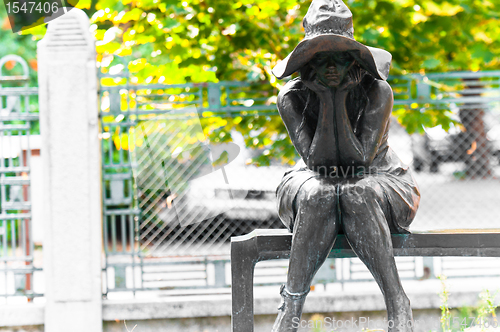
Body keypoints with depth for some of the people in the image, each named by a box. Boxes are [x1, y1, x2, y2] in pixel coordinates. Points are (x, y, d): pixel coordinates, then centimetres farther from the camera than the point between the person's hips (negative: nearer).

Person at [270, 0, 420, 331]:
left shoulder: (377, 91, -15)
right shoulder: (292, 96, -10)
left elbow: (362, 156, -22)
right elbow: (315, 159, -18)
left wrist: (341, 100, -24)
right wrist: (326, 101, -24)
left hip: (378, 184, -1)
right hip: (316, 186, 1)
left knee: (358, 196, -38)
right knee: (317, 196, -36)